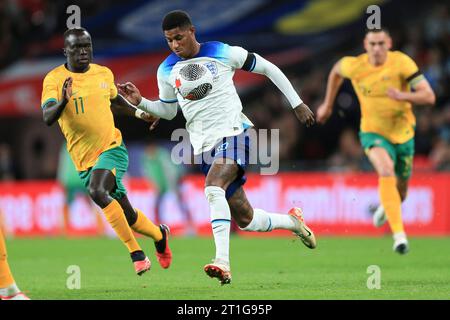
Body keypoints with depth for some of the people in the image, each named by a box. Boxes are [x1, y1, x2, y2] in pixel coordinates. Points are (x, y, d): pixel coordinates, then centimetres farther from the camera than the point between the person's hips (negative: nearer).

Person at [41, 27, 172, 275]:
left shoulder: (104, 74, 4)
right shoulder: (54, 79, -8)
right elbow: (47, 118, -22)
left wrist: (138, 112, 15)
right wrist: (63, 102, -39)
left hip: (112, 148, -1)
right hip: (84, 160, 1)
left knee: (97, 191, -31)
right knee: (128, 218, 7)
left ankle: (136, 254, -23)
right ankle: (159, 235, 40)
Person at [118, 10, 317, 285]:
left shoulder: (224, 53, -4)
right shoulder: (167, 71, 8)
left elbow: (267, 67, 6)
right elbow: (168, 110, 22)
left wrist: (297, 103, 7)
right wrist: (140, 102, 2)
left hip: (233, 133, -5)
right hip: (205, 147, 5)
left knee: (213, 188, -33)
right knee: (245, 220, 5)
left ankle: (223, 262, -40)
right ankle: (293, 221, 35)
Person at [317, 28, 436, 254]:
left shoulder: (402, 62, -20)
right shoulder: (354, 66, -14)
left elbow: (429, 97, -23)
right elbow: (336, 71, 12)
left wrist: (402, 96, -40)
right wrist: (327, 105, 17)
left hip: (403, 133, 2)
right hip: (373, 133, -2)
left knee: (401, 189, 16)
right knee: (386, 171, -32)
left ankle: (387, 207, 57)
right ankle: (399, 235, -36)